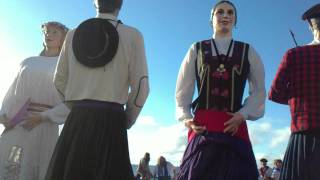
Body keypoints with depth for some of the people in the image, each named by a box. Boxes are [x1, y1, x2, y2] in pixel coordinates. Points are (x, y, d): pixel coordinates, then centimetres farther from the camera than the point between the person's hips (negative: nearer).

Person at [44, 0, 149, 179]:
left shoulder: (73, 34, 9)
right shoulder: (132, 35, -1)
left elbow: (59, 81, 12)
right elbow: (141, 85, -5)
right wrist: (128, 120, 9)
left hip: (77, 119, 4)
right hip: (111, 119, -3)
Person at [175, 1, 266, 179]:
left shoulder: (248, 52, 13)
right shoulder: (197, 49, 11)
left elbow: (259, 91, 11)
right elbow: (183, 89, 10)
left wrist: (242, 115, -5)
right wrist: (186, 117, -5)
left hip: (235, 126, 1)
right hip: (202, 127, 0)